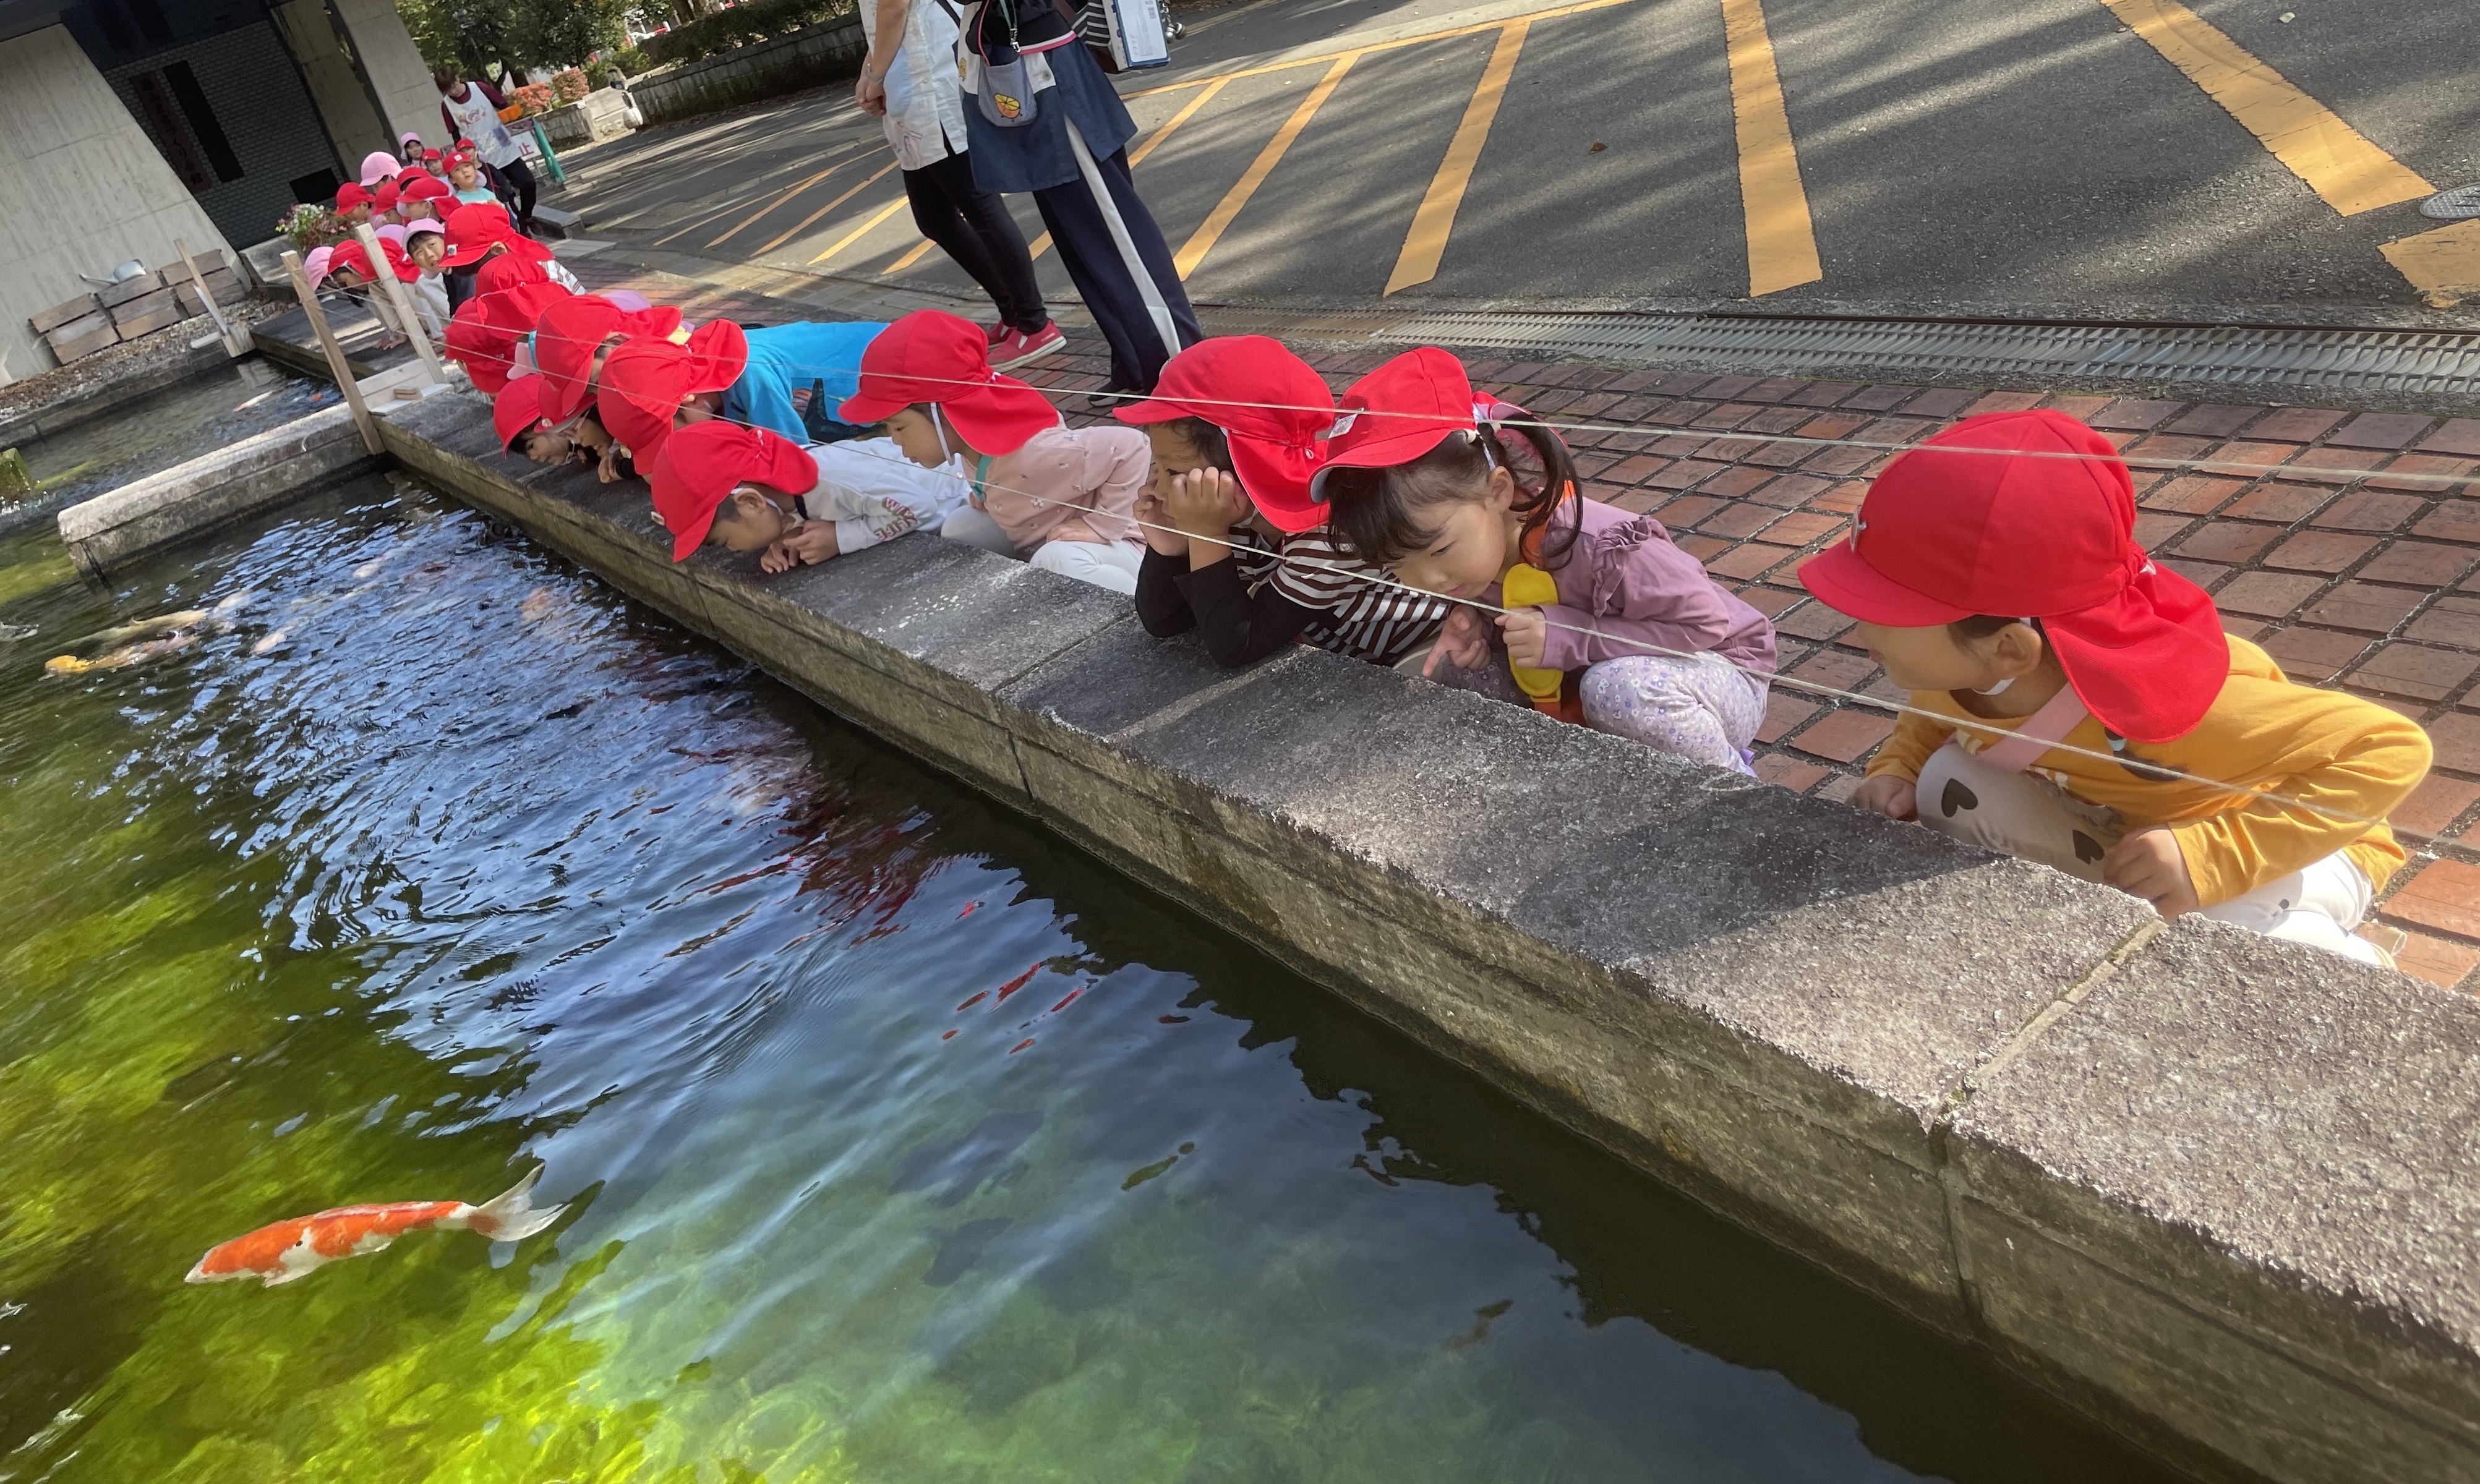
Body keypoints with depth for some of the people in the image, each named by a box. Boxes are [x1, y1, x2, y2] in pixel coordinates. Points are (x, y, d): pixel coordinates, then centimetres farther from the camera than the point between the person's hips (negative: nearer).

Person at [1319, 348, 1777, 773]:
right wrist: (1478, 625, -17)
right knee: (1464, 673, -10)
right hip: (1602, 670, 8)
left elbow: (1705, 622, -28)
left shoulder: (1598, 546, -36)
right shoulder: (1472, 541, -13)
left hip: (1717, 670, -7)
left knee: (1620, 689, -39)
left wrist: (1564, 637, -34)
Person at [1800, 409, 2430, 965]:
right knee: (1949, 785, -18)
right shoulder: (1951, 666, -23)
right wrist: (1895, 774, -21)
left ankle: (2339, 964, 0)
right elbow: (1929, 723, 2)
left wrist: (2213, 858, -43)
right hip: (2114, 824, 6)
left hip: (2283, 834, -5)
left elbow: (2392, 747, -35)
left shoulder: (2162, 702, -42)